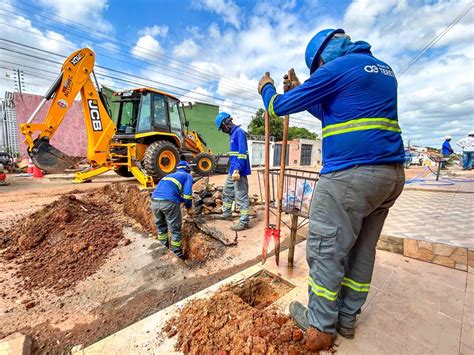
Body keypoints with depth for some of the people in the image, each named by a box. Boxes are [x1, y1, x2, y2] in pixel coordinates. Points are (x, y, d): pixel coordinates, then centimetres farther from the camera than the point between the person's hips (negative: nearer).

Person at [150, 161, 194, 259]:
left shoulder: (169, 175, 33)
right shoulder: (187, 176, 15)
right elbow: (187, 193, -1)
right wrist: (189, 207, 10)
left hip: (154, 201, 6)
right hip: (169, 202, -6)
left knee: (160, 226, 25)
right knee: (175, 229, 8)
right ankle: (177, 253, 18)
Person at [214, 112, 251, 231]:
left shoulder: (239, 132, -13)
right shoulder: (233, 133, 16)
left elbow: (242, 153, -22)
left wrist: (237, 170, -27)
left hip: (239, 171, -10)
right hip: (232, 170, 10)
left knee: (241, 197, -4)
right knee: (227, 192, 21)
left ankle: (244, 222, 7)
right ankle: (227, 214, 37)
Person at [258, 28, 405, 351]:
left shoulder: (338, 66, -3)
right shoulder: (384, 70, 24)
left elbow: (279, 107, 0)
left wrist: (267, 88, 23)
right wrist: (298, 90, 31)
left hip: (351, 174, -9)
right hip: (391, 174, 10)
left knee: (327, 251, 2)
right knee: (362, 250, 15)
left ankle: (321, 328, 18)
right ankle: (347, 320, 30)